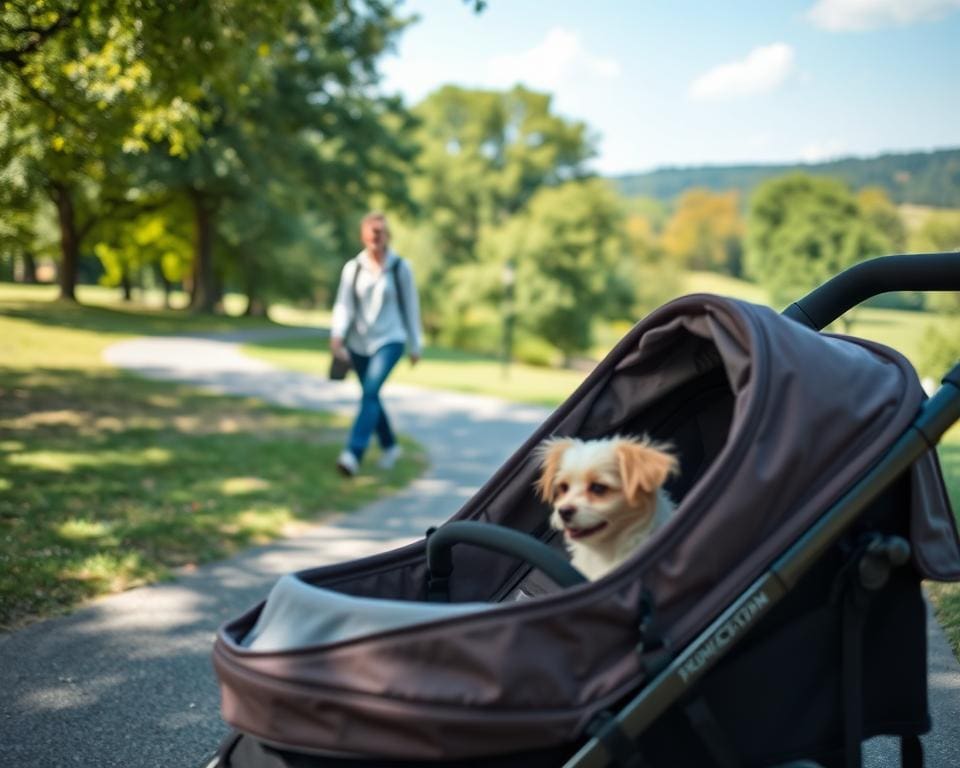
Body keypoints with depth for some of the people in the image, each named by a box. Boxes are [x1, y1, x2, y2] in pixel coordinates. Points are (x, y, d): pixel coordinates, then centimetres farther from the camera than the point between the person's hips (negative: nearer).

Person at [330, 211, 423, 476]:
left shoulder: (400, 268, -1)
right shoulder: (353, 268, 2)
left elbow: (410, 307, 5)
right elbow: (344, 303, -4)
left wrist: (415, 345, 7)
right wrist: (337, 334, -21)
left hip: (389, 340, -3)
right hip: (358, 343, 3)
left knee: (370, 392, -20)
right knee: (370, 396, 13)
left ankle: (353, 454, -28)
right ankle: (390, 446, 34)